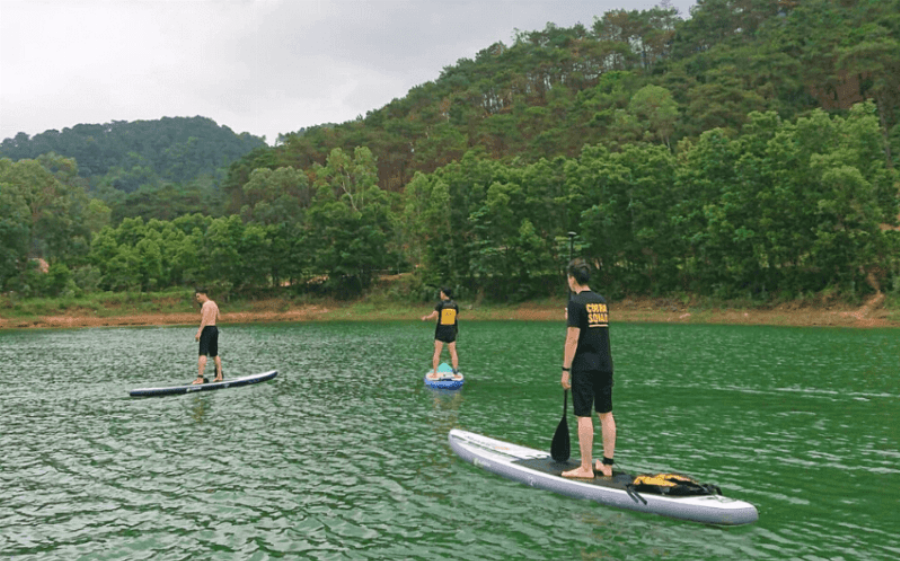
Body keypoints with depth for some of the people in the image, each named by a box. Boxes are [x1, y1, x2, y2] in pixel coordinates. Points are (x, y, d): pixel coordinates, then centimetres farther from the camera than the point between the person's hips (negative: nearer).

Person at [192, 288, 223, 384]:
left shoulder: (206, 305, -12)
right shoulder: (213, 304, 17)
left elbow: (205, 319, -21)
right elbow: (218, 317, 27)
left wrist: (199, 332, -27)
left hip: (207, 329, -10)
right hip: (215, 328, 10)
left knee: (203, 354, -14)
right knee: (215, 354, 15)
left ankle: (200, 378, -21)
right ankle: (219, 376, 17)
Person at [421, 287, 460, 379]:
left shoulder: (440, 304, -11)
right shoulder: (455, 304, 0)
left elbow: (434, 315, -13)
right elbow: (457, 317, 10)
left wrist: (425, 318, 5)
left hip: (440, 331, -3)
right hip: (451, 331, 3)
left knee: (437, 352, 3)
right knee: (453, 352, 8)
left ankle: (434, 373, 4)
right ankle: (456, 373, 6)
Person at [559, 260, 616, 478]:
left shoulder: (576, 302, -10)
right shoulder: (602, 301, 12)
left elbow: (573, 339, -14)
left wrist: (566, 369, -10)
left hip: (584, 367, -7)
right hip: (605, 365, 7)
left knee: (584, 415, -3)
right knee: (606, 414, 10)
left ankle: (586, 468, -1)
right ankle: (607, 464, 16)